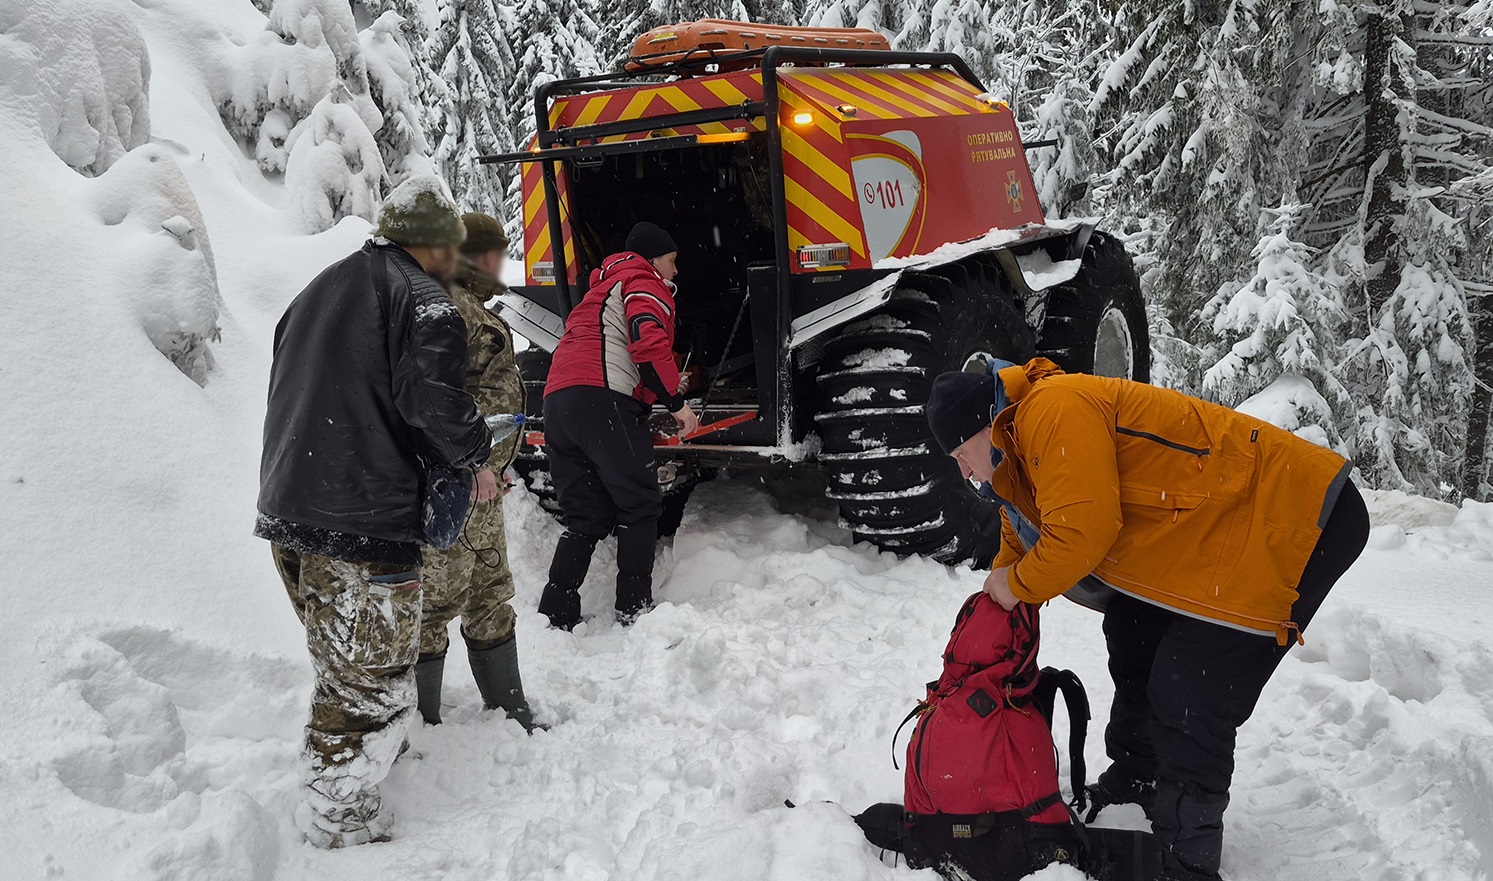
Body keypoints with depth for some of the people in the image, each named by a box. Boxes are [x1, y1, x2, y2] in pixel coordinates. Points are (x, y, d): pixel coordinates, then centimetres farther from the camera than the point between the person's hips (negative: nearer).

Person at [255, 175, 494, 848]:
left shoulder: (317, 291, 19)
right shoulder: (421, 300, -8)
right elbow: (435, 407, -22)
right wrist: (474, 449, -1)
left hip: (285, 511, 9)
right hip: (365, 525, -9)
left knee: (342, 664, 26)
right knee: (374, 684, 4)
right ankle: (338, 825, 12)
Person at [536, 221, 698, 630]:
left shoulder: (601, 288, 37)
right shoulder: (643, 282, 7)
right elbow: (648, 339, -10)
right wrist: (676, 401, -9)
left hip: (558, 401, 8)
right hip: (605, 400, -8)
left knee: (586, 517, 9)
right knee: (639, 504, -1)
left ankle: (555, 614, 0)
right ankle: (634, 608, -4)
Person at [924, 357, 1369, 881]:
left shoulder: (1056, 410, -22)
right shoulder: (1020, 457, 12)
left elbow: (1083, 531, -26)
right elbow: (1021, 539, 24)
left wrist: (1017, 585, -10)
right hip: (1208, 540, 11)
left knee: (1188, 700, -12)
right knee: (1134, 642, 19)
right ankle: (1129, 793, 39)